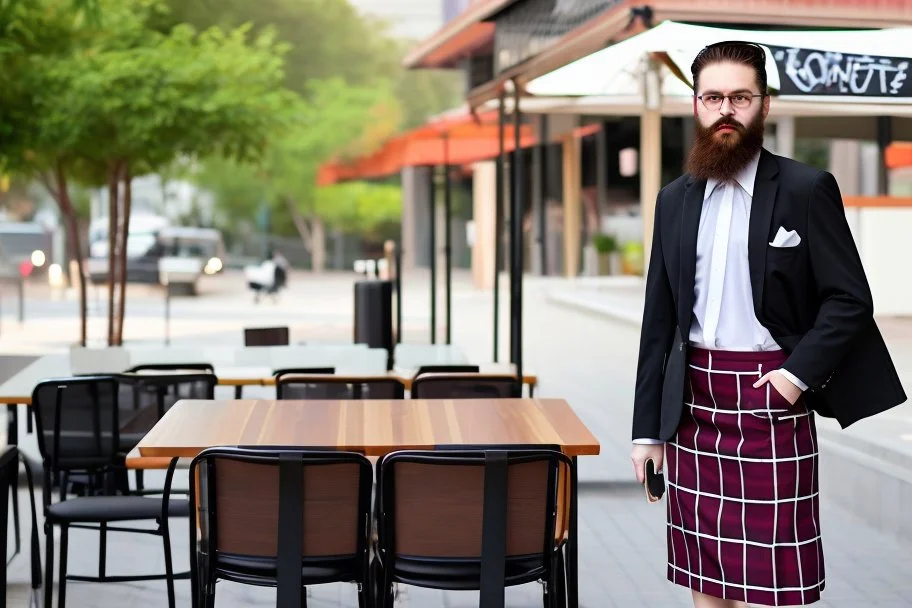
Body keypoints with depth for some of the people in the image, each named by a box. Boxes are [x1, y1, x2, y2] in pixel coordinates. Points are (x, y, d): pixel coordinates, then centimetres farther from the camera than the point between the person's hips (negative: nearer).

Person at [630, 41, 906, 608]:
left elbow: (851, 299, -5)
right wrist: (647, 429, 9)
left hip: (767, 394, -4)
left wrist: (798, 374, -16)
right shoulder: (675, 199, 11)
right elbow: (659, 320, 11)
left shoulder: (806, 188, -3)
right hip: (692, 399, 5)